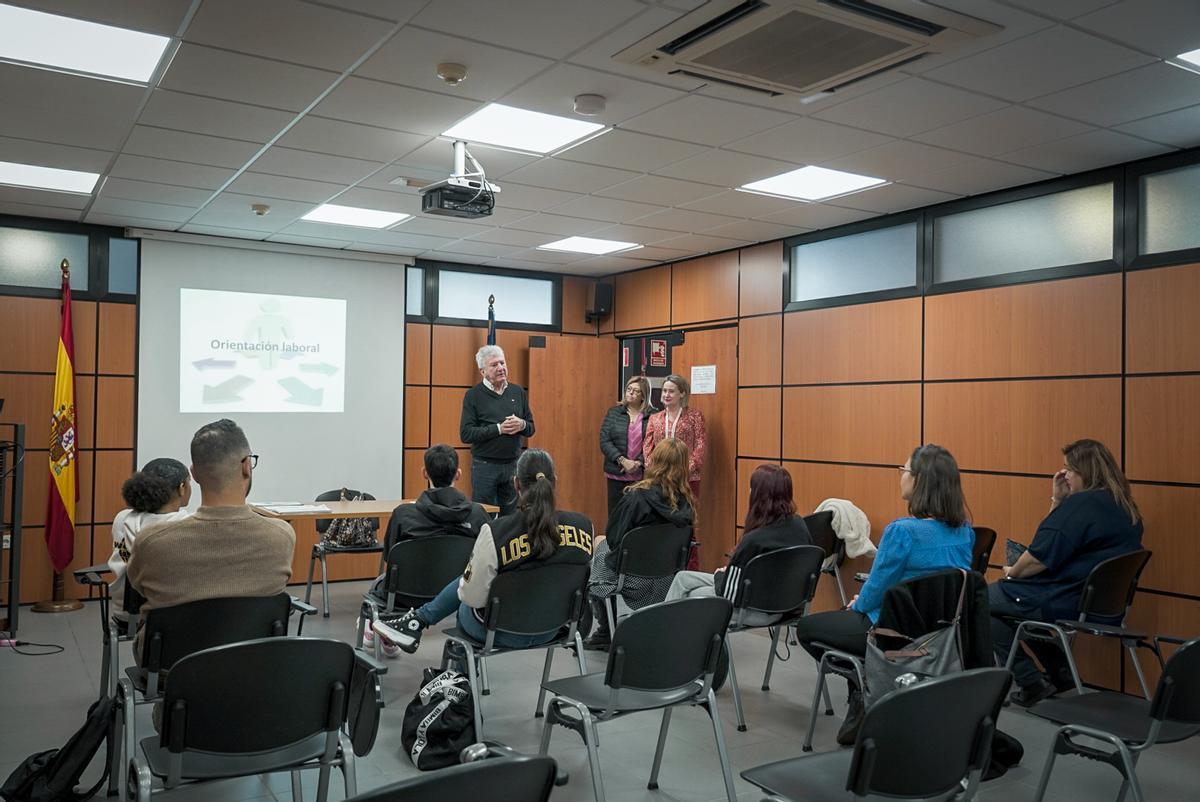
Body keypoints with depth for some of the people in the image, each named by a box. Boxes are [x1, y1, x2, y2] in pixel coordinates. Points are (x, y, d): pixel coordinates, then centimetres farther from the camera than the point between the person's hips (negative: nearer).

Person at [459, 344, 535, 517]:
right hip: (485, 465, -4)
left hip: (514, 464, 4)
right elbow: (466, 434, -11)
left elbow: (531, 429, 12)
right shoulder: (473, 395, -4)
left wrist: (522, 425, -11)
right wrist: (498, 429, -19)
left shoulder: (518, 392, 8)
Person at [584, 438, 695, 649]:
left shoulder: (636, 497, -22)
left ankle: (603, 631, 29)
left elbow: (613, 538, -12)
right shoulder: (686, 503, -7)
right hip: (668, 581, 5)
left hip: (636, 581, -5)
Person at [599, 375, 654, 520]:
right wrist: (623, 461, -11)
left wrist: (638, 463, -16)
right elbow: (604, 442, 0)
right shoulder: (613, 413, 8)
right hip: (616, 475, 2)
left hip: (642, 476, -2)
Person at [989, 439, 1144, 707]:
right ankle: (1059, 673, 24)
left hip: (1069, 604, -10)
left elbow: (1041, 558, -21)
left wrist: (1012, 572, -3)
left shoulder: (1082, 503, -20)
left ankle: (1031, 682, 2)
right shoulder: (1125, 509, 11)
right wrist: (1058, 501, 8)